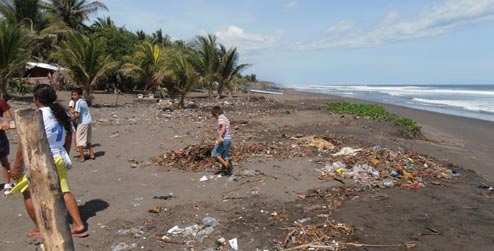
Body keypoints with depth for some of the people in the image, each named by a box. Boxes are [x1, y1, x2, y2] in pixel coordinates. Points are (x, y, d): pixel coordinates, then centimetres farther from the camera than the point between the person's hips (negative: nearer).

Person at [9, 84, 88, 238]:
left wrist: (16, 167, -10)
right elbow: (68, 140, 13)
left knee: (29, 194, 13)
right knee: (64, 192, 11)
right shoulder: (62, 114, 5)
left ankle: (39, 229, 21)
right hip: (59, 160, 7)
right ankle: (79, 226, 10)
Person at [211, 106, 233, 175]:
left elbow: (224, 127, -24)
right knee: (225, 156, 11)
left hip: (224, 139, -9)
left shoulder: (221, 117, -7)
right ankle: (227, 171, 8)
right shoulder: (226, 118, 22)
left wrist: (220, 137, -34)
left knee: (215, 153, -3)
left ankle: (226, 165, -10)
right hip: (228, 139, 9)